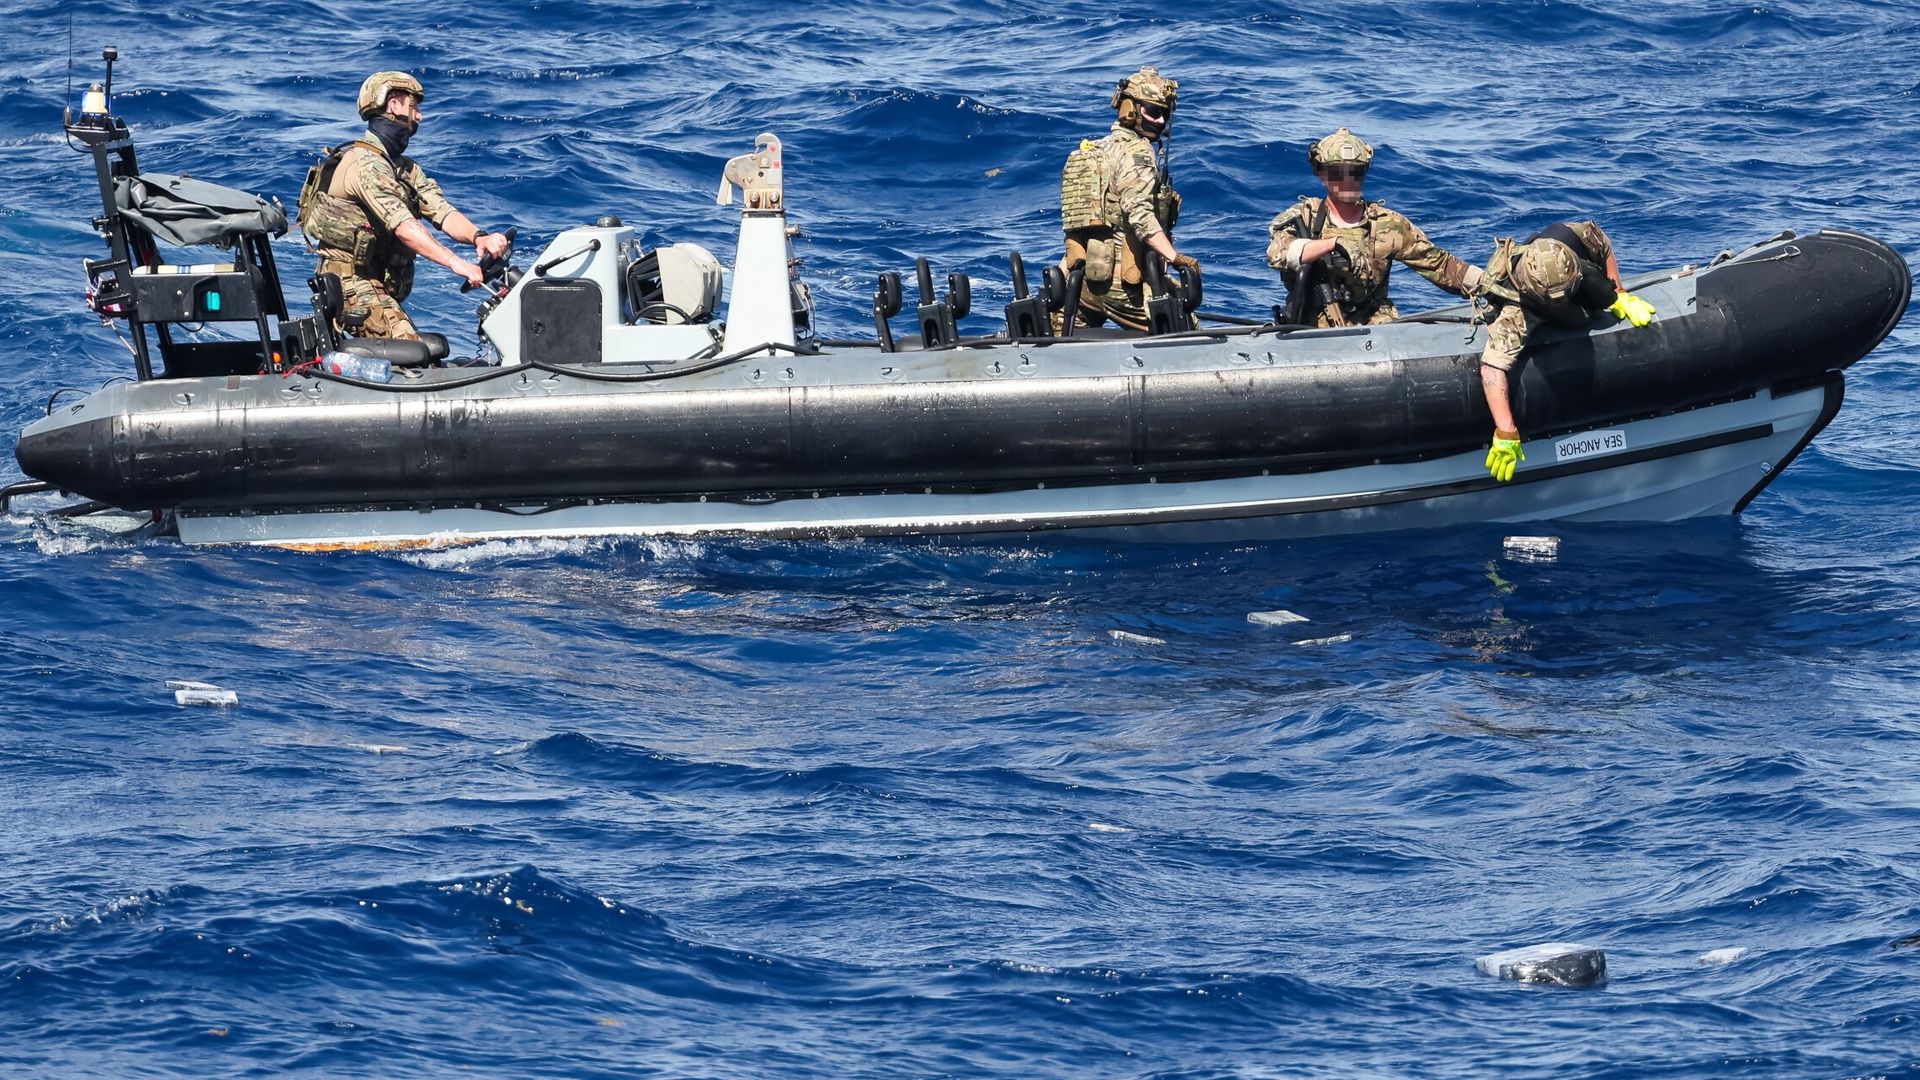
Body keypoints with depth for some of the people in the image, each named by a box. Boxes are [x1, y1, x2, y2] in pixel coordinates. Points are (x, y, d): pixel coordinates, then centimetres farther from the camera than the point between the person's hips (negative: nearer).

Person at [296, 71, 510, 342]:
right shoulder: (365, 164, -16)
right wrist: (455, 263, -35)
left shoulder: (406, 169, 17)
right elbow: (402, 226, -27)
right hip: (353, 284, -10)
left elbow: (441, 212, 2)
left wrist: (478, 237, -19)